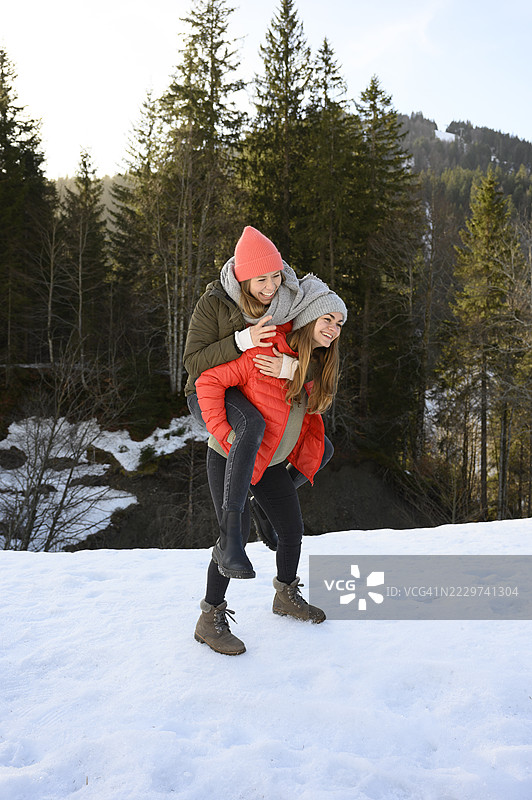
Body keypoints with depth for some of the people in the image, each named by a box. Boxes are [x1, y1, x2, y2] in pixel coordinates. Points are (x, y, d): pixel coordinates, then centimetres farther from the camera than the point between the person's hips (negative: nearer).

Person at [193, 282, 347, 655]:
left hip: (271, 462, 7)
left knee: (293, 531, 10)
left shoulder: (318, 365, 1)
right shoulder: (263, 351, -24)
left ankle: (287, 596, 36)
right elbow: (209, 382, -22)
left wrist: (304, 455, 9)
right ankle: (211, 619, 4)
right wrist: (223, 434, -25)